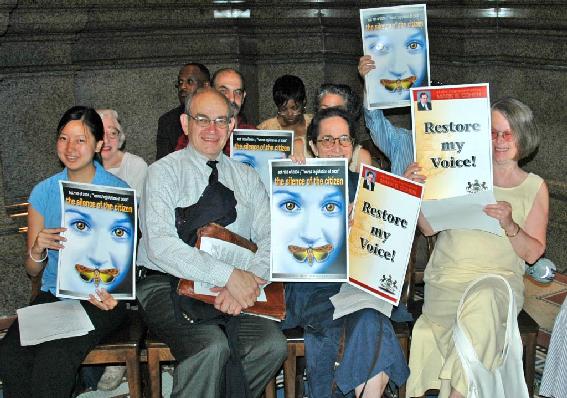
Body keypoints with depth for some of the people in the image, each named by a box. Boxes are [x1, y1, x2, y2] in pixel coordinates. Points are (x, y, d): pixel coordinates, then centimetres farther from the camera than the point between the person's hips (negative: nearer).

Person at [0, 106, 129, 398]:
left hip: (101, 299, -3)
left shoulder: (118, 191, -1)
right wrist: (38, 250, -13)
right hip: (54, 295, 4)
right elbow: (32, 271, 11)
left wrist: (113, 294, -18)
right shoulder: (44, 193, 7)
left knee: (54, 357, -30)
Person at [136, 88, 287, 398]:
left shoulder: (247, 178, 15)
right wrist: (229, 276, -21)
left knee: (272, 344, -23)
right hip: (167, 285, -4)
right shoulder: (163, 172, 1)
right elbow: (159, 245, -13)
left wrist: (249, 280, -17)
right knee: (211, 345, -31)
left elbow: (270, 240, 4)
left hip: (236, 288, 4)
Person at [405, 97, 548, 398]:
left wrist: (509, 224, -15)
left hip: (501, 280, 0)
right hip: (449, 276, 0)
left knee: (483, 297, -34)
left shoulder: (535, 188, 11)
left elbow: (532, 254, 4)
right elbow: (429, 228, 7)